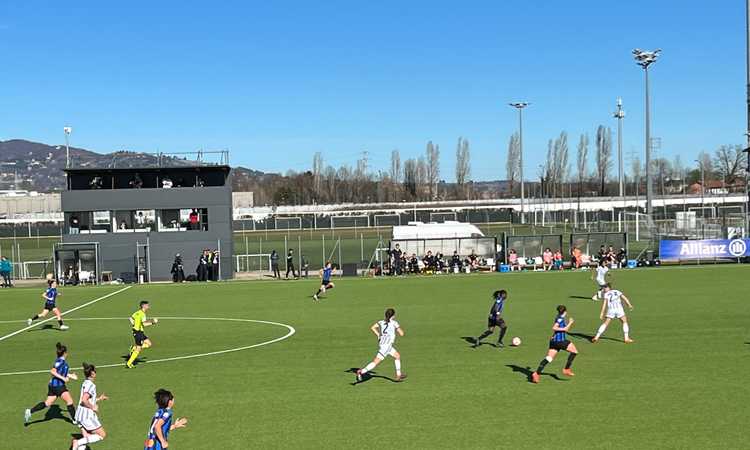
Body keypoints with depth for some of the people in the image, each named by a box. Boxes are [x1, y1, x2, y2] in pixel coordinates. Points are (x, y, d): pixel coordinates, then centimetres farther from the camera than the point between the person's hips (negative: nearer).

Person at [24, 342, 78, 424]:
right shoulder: (61, 361, -15)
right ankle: (75, 419, 4)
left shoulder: (61, 361, 14)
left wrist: (70, 376, 29)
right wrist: (63, 378, -24)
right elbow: (52, 371, -23)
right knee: (69, 401, -2)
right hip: (58, 385, -10)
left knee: (48, 403, 11)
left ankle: (30, 411, 5)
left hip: (53, 385, 10)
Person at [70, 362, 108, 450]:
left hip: (80, 415, 9)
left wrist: (99, 399, 26)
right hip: (87, 415, -9)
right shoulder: (91, 385, -16)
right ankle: (78, 442, -12)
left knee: (87, 438, 9)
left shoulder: (85, 383, 14)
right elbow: (84, 400, -26)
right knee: (102, 435, 0)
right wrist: (93, 407, -14)